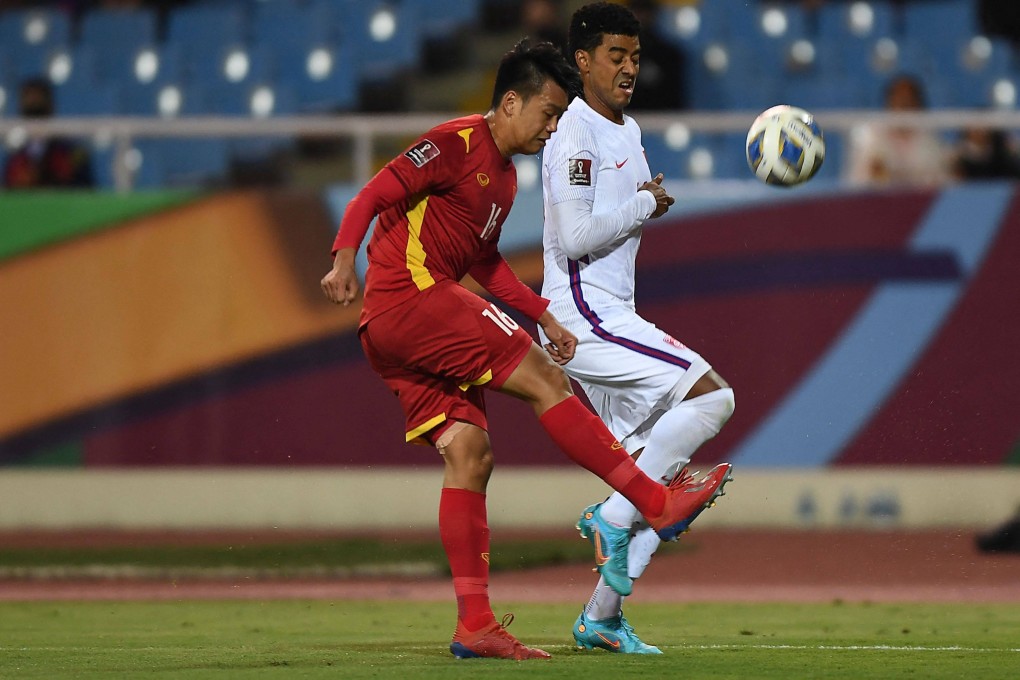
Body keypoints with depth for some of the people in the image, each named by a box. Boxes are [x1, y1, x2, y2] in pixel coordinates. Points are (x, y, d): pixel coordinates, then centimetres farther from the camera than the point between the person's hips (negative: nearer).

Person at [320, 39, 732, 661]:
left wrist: (543, 316, 23)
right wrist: (346, 258, -30)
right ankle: (658, 503, -9)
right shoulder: (458, 143, -8)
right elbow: (374, 197, -15)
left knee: (469, 453, 3)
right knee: (546, 380, -11)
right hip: (412, 293, -10)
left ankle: (475, 625, -1)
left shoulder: (505, 175, 21)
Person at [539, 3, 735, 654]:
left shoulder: (629, 131, 18)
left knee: (666, 470, 6)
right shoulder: (575, 135, -12)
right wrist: (645, 206, -11)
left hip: (612, 318, 10)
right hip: (581, 316, -10)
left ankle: (603, 617, 10)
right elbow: (574, 237, -20)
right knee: (711, 394, -21)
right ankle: (613, 517, -13)